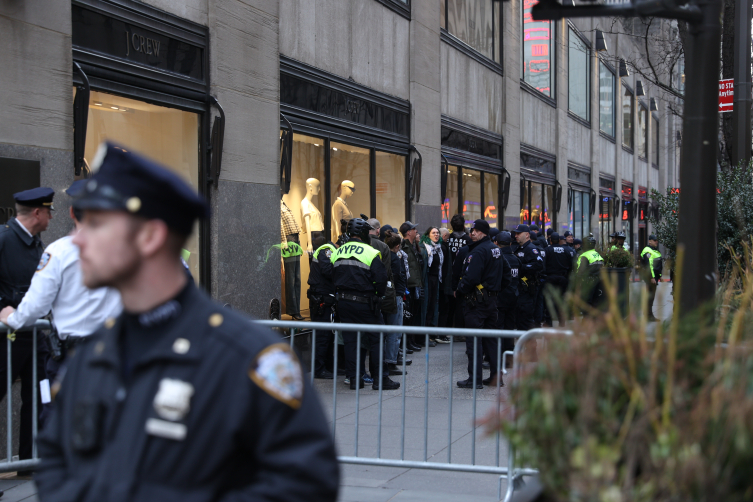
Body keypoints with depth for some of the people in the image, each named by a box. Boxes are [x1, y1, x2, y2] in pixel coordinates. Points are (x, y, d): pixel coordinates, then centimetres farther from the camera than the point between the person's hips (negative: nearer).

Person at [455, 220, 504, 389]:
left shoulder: (478, 251, -17)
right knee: (490, 338, 14)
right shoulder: (496, 250, 13)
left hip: (477, 300, -9)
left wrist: (459, 291, -9)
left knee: (474, 340, -4)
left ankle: (475, 379, -2)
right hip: (492, 298, 9)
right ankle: (496, 376, 16)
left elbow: (471, 278, -24)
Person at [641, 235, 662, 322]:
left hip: (655, 276, 10)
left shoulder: (655, 251, 19)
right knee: (650, 295, -8)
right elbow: (649, 265, -21)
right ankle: (649, 315, -6)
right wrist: (652, 277, -24)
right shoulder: (647, 251, -15)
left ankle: (649, 315, 18)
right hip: (650, 276, -10)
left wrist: (660, 275, 23)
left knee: (651, 295, 13)